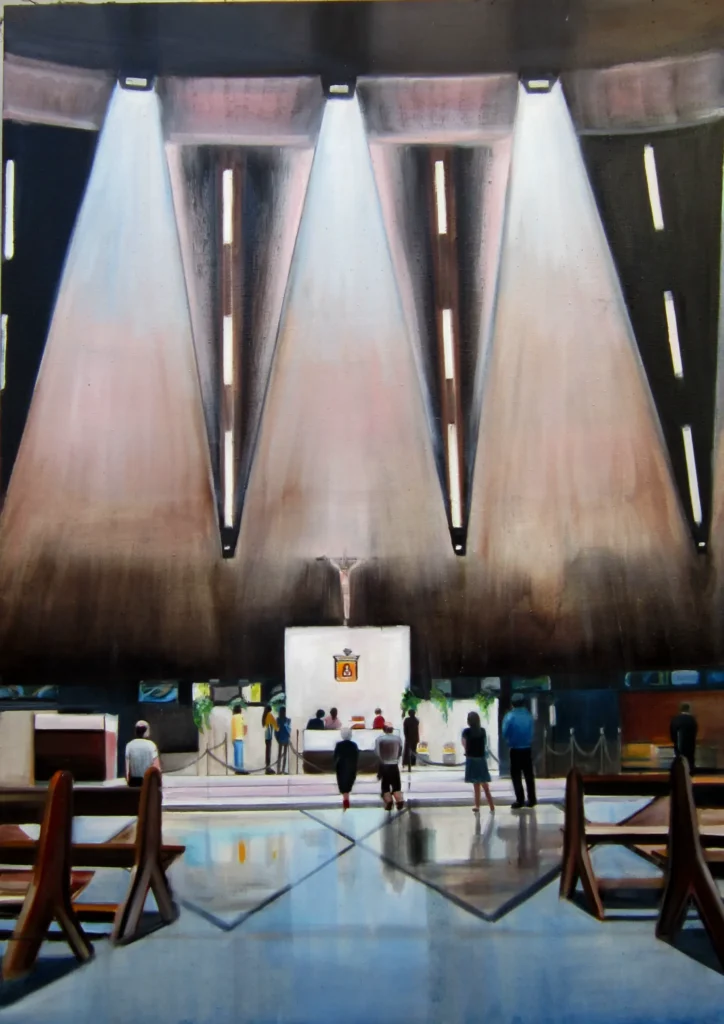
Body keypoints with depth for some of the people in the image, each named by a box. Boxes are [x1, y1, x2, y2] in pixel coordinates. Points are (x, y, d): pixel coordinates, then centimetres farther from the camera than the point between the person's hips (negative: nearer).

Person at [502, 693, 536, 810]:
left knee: (516, 775, 5)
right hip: (527, 749, 3)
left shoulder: (510, 716, -12)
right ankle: (532, 800, 15)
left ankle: (520, 801, 4)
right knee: (529, 775, 12)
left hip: (515, 750, -3)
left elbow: (505, 733, -6)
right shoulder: (529, 715, -2)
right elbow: (532, 732, 6)